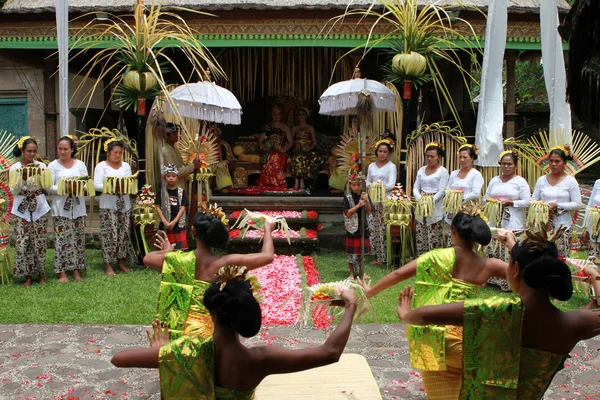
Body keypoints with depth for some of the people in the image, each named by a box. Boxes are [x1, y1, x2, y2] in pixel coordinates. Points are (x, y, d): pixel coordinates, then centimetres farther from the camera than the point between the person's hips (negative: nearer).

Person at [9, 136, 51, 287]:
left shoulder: (41, 166, 2)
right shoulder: (14, 168, 2)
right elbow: (14, 191, 1)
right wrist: (21, 178, -15)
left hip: (39, 209, 0)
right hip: (22, 210, 0)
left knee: (39, 242, 2)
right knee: (21, 243, -3)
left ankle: (41, 274, 15)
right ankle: (28, 275, 9)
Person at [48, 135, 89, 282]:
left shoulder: (80, 164, 8)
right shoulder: (53, 166, 3)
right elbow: (49, 187, -5)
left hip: (78, 207, 2)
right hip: (61, 208, -2)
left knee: (78, 237, 4)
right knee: (62, 239, -3)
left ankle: (76, 269, 14)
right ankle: (62, 272, 5)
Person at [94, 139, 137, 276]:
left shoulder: (126, 166, 14)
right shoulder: (101, 166, 2)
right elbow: (96, 185, -7)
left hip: (124, 204, 4)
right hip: (108, 205, -4)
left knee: (124, 234, 5)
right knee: (110, 235, -7)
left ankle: (121, 262, 16)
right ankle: (109, 266, 0)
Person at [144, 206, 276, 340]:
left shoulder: (179, 260, -11)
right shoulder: (225, 264, -17)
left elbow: (147, 259, 9)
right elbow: (268, 256, -9)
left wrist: (166, 251, 30)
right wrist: (268, 229, 9)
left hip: (176, 331, 2)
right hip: (208, 331, -2)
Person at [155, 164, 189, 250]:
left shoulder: (181, 192, 3)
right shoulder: (161, 192, 3)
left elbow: (183, 208, -2)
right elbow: (158, 208, -1)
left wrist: (174, 222, -12)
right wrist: (165, 222, -13)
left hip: (179, 224, 0)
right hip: (165, 225, 0)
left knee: (181, 248, -1)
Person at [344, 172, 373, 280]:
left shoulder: (365, 196, 3)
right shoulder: (347, 197, -5)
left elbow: (369, 211, -1)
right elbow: (347, 213, -11)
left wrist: (367, 201, -17)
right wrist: (358, 205, -21)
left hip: (363, 227, 3)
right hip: (352, 228, -3)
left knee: (362, 251, 11)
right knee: (352, 252, 1)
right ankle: (352, 273, 14)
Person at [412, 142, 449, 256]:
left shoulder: (443, 171, -2)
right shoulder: (421, 170, 14)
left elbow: (441, 191, -9)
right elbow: (415, 188, 9)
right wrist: (420, 198, -10)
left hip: (435, 208, -5)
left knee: (434, 238, -5)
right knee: (420, 236, 6)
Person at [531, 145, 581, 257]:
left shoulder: (570, 181, -1)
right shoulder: (541, 180, 8)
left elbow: (577, 204, -5)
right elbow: (533, 200, 11)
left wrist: (557, 205, -15)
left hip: (562, 224, -3)